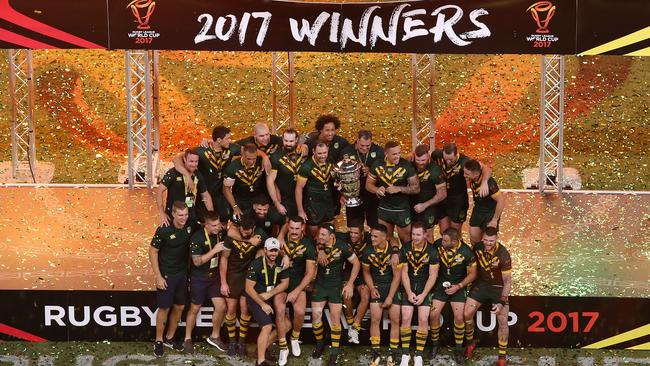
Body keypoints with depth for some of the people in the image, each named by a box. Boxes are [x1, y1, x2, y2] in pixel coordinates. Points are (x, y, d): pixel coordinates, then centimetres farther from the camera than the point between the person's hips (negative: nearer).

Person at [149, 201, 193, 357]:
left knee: (179, 307, 13)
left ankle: (169, 338, 31)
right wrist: (158, 276, -15)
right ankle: (158, 341, 22)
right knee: (164, 308, 4)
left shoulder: (190, 226, -7)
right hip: (166, 275, -5)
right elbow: (153, 252, -13)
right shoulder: (163, 230, -20)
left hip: (182, 274, 5)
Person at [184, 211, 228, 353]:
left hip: (215, 276, 5)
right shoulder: (197, 238, -21)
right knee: (195, 309, 8)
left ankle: (214, 337, 22)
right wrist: (214, 250, -30)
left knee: (221, 307, 2)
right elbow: (197, 261, -24)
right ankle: (187, 339, 25)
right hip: (199, 278, -5)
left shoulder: (221, 233, -5)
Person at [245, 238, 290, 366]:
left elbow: (285, 283, -2)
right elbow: (249, 288, -17)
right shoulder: (257, 264, -18)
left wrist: (269, 294, -15)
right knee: (267, 326, -21)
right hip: (255, 298, -6)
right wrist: (262, 304, -19)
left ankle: (263, 347, 11)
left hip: (272, 298, 6)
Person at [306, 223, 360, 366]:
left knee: (335, 318, -3)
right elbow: (310, 269, 1)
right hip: (320, 284, 2)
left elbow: (356, 263, -7)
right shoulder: (314, 247, -9)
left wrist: (350, 284, -10)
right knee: (315, 315, -2)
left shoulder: (342, 247, -15)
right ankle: (319, 344, 23)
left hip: (336, 285, -2)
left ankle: (334, 352, 9)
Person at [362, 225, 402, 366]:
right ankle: (375, 354, 1)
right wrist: (372, 289, -5)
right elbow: (366, 272, 8)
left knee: (395, 319, -4)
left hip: (392, 286, -2)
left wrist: (390, 297, -14)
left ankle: (393, 354, 9)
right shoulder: (368, 252, -6)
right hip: (377, 287, 2)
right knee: (375, 319, -8)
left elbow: (397, 276, -12)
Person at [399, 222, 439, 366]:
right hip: (409, 286, 1)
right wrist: (409, 293, -10)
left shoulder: (432, 251, -8)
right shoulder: (405, 249, -4)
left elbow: (433, 275, -7)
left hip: (425, 287, -1)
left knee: (423, 320, -11)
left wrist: (423, 294, -13)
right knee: (406, 318, -10)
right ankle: (405, 354, 1)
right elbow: (404, 272, -3)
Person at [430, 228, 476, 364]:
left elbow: (472, 274, -7)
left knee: (459, 317, -12)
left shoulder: (466, 252, -18)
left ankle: (458, 349, 8)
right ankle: (434, 344, 14)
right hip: (441, 282, 2)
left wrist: (458, 286, -16)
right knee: (434, 314, -9)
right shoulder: (438, 244, -14)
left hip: (458, 285, -2)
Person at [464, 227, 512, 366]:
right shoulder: (477, 247, -10)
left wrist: (502, 302, -23)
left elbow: (507, 281, -18)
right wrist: (472, 281, 6)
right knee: (466, 314, -8)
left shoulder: (503, 255, -22)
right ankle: (470, 343, 18)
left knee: (503, 322, -12)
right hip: (481, 283, 3)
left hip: (499, 287, -3)